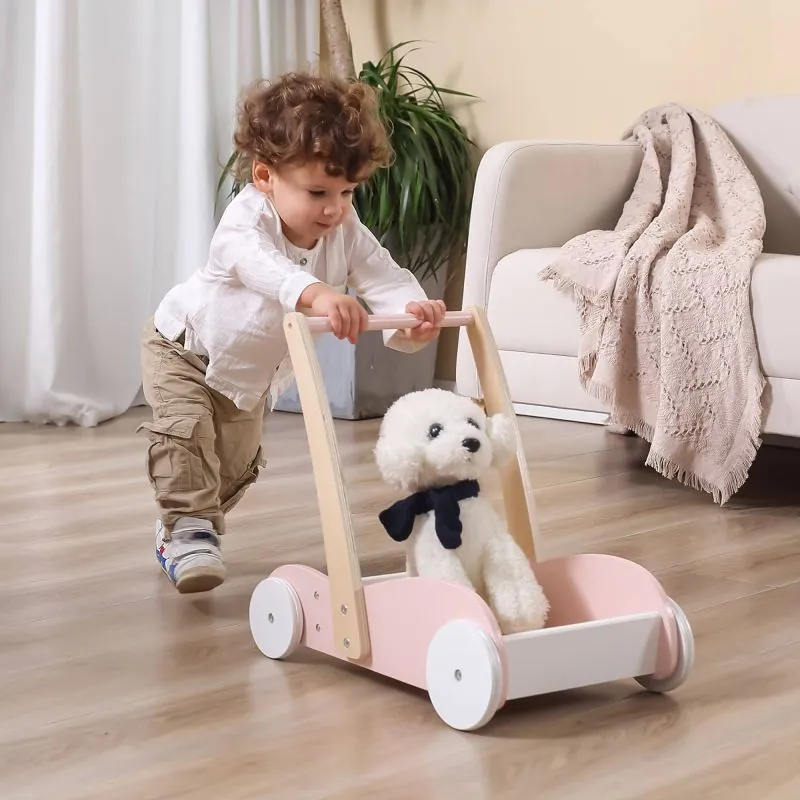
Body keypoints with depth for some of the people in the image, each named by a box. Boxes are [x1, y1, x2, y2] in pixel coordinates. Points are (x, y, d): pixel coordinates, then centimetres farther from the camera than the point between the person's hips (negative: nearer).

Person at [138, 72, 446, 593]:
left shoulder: (347, 233, -23)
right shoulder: (246, 218, -39)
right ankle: (188, 530, -18)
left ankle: (192, 526, 38)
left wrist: (412, 309, -59)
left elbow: (383, 277, -34)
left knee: (238, 462, 15)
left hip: (252, 373, 5)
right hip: (184, 346, -5)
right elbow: (258, 262, -61)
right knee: (186, 429, -29)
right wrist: (315, 293, -81)